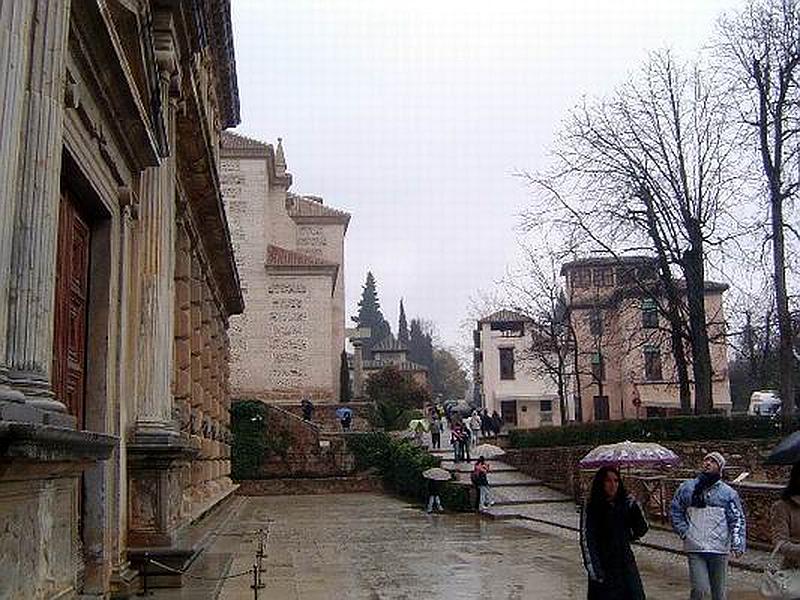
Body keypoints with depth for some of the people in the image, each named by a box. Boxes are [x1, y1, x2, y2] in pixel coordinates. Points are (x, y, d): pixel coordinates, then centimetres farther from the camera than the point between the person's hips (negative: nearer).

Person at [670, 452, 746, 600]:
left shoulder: (728, 493, 4)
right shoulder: (687, 488, 5)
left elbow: (738, 520, 0)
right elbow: (675, 511, 13)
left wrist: (738, 545, -12)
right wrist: (684, 532, 1)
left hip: (719, 549, 1)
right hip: (695, 548, -1)